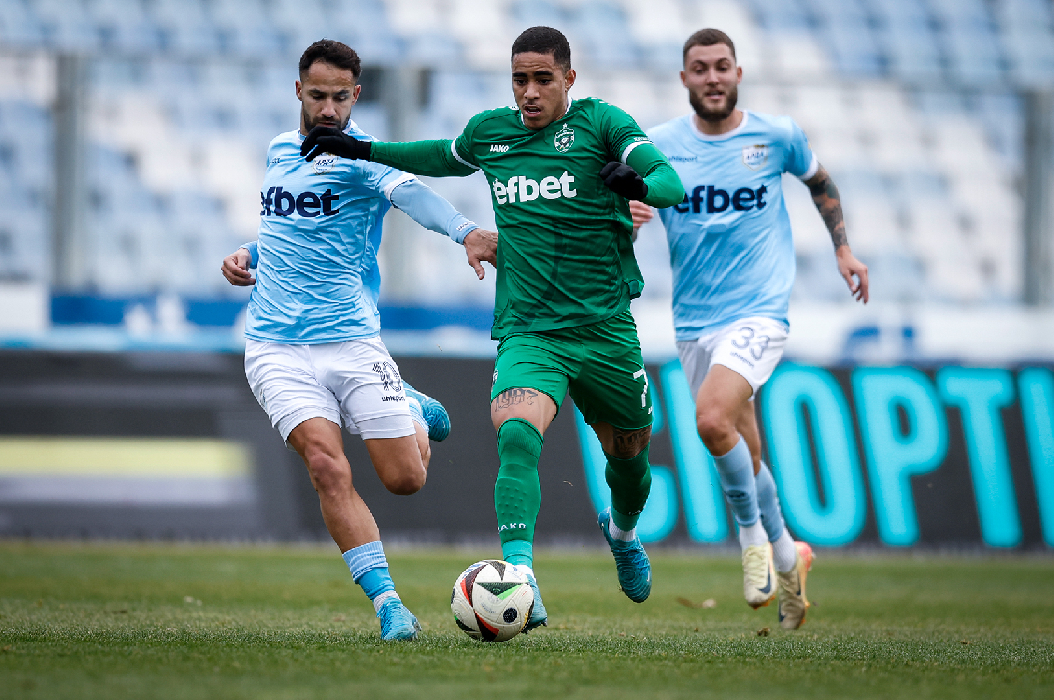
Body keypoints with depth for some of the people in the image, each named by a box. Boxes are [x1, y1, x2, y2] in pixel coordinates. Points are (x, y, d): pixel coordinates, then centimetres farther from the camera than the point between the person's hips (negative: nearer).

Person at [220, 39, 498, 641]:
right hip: (277, 348, 3)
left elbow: (410, 191, -28)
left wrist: (467, 232, -47)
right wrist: (250, 256, 10)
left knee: (406, 479, 2)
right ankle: (388, 604, -13)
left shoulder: (362, 155, -6)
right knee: (327, 466, -18)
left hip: (351, 340, -3)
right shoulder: (280, 152, 13)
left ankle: (414, 413, 38)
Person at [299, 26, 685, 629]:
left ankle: (623, 532, 52)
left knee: (629, 454, 16)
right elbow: (446, 157, 32)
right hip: (527, 330, 1)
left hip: (605, 328, 0)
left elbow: (671, 183, -15)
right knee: (517, 433, -28)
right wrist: (363, 149, 27)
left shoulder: (600, 123, -3)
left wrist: (638, 183, -37)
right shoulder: (490, 131, 9)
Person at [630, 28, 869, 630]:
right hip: (694, 324, 3)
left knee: (713, 419, -27)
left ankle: (754, 534, -7)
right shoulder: (659, 146, 0)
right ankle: (787, 557, 33)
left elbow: (819, 181, 20)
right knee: (745, 456, 10)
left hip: (759, 314, -3)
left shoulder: (777, 135, -1)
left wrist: (843, 248, 17)